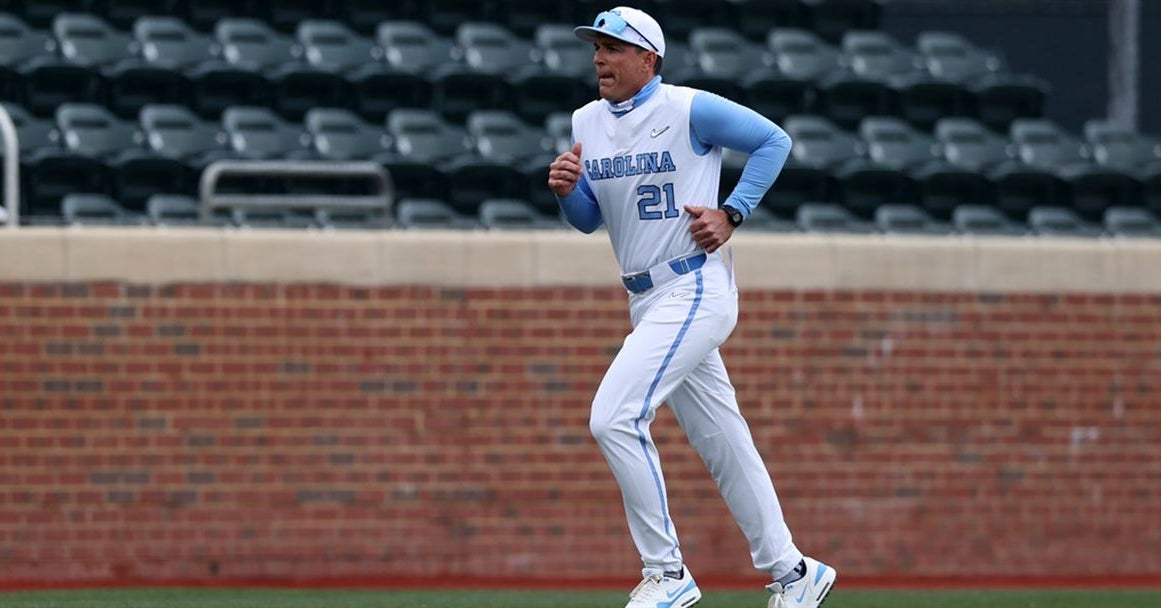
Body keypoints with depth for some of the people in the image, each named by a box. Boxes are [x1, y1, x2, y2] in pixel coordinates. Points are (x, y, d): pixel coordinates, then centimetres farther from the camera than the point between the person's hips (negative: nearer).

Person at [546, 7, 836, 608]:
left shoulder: (689, 109, -11)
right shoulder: (587, 123, 10)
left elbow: (774, 140, -4)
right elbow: (588, 219, 15)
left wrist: (731, 214, -11)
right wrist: (566, 189, -7)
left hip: (695, 291, -8)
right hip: (647, 303, 8)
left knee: (615, 417, -20)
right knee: (722, 444, 12)